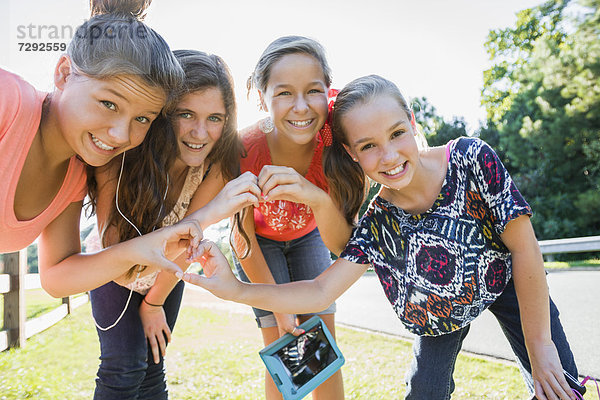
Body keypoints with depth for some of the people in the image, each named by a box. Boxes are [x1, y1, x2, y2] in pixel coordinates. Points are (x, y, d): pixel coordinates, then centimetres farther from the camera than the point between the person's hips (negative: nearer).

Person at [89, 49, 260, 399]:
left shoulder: (217, 162, -28)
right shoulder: (121, 155, -36)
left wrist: (154, 303, -4)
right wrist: (203, 216, -55)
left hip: (166, 276, 3)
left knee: (152, 370, 8)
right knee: (125, 369, -10)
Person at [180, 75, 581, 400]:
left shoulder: (472, 159, -33)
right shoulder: (376, 224, -27)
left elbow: (524, 248, -26)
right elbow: (321, 292, -27)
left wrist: (539, 345, -20)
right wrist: (237, 289, -40)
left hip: (508, 283, -1)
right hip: (445, 308, 1)